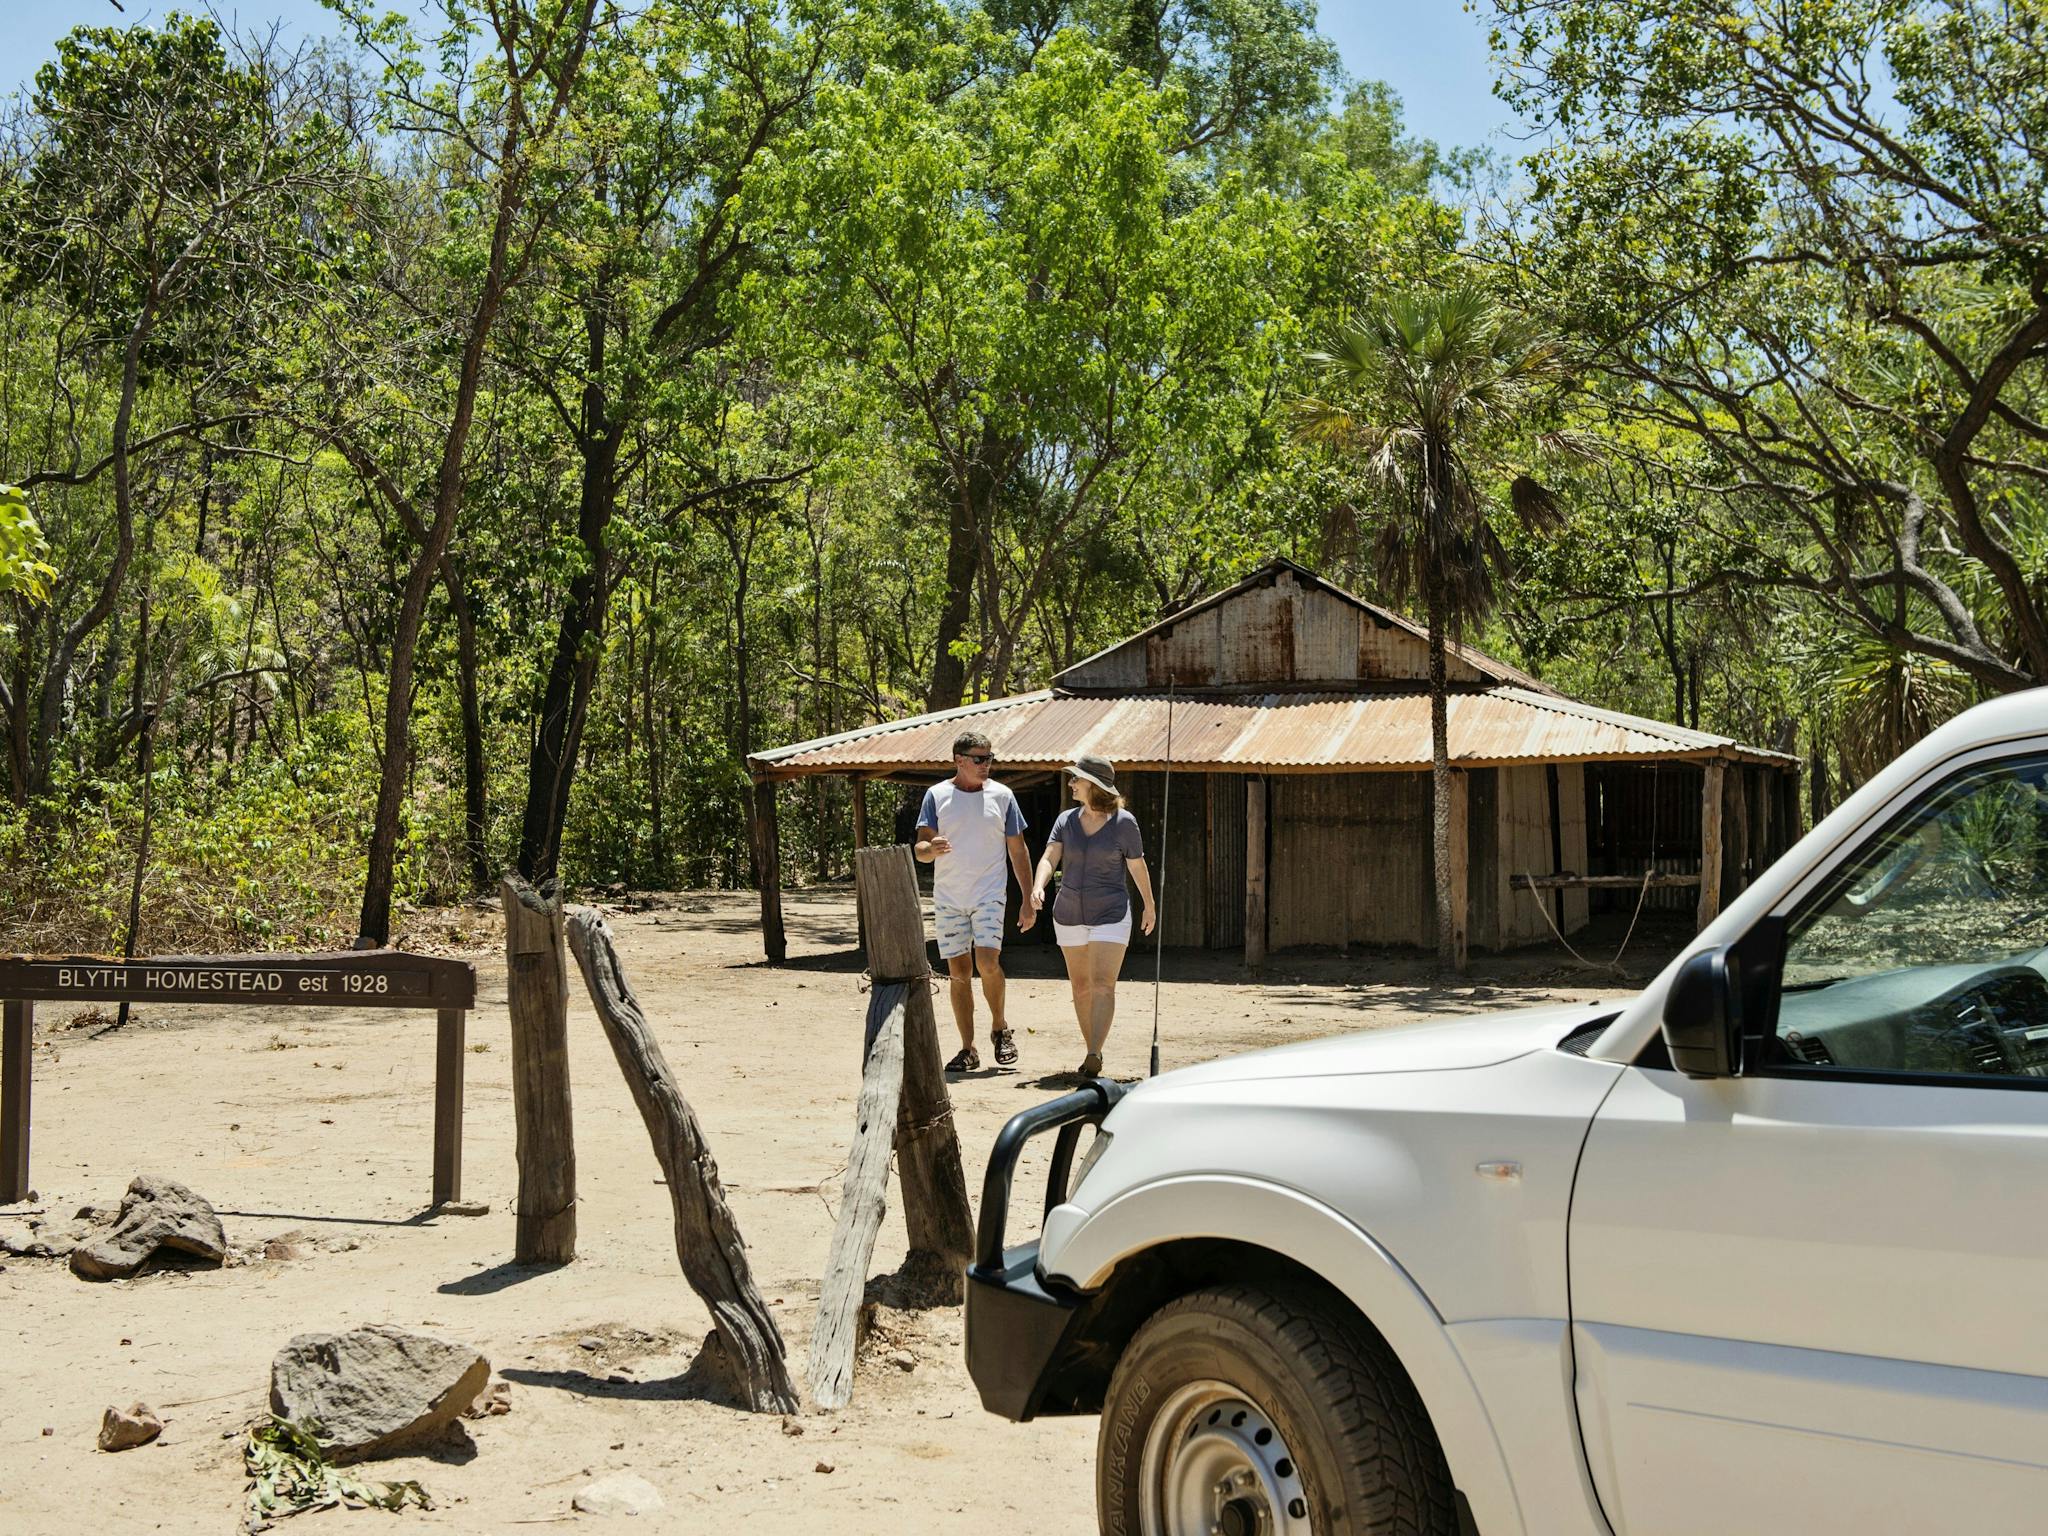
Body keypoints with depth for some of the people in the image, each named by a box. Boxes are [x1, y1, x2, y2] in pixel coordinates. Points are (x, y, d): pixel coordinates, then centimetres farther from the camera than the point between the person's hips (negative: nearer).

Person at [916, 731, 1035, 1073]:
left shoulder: (1001, 795, 4)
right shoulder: (937, 795, 2)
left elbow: (1018, 850, 9)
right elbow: (920, 849, -1)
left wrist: (1028, 900, 5)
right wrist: (931, 848, -27)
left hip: (989, 894, -1)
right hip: (948, 897, 1)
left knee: (987, 961, -18)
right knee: (959, 973, 3)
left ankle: (1000, 1028, 6)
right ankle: (968, 1050, 11)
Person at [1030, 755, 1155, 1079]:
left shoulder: (1123, 822, -8)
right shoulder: (1066, 819, 2)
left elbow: (1138, 866, 2)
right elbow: (1049, 858, -9)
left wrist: (1149, 906, 12)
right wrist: (1038, 887, -29)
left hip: (1110, 915, -5)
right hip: (1069, 915, 5)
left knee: (1103, 985, -16)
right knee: (1080, 986, 12)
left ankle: (1094, 1058, -23)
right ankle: (1091, 1051, 24)